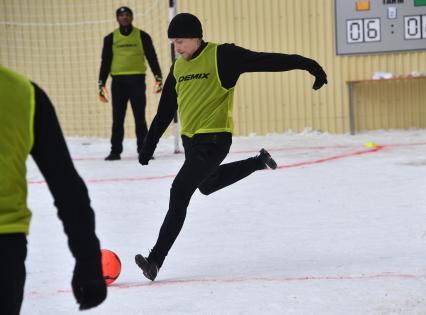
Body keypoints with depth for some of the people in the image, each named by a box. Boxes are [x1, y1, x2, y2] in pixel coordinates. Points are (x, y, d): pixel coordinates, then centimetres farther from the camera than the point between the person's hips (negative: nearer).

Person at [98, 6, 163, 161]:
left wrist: (158, 77, -5)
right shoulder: (110, 38, 7)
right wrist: (101, 84, 3)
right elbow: (105, 61, 9)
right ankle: (115, 151, 6)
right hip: (118, 81, 1)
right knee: (118, 118, 2)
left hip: (137, 80, -1)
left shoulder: (142, 36, 5)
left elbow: (152, 57, 5)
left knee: (140, 117, 2)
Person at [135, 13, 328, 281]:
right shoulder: (178, 68, 8)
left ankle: (156, 259, -17)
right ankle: (259, 161, 48)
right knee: (207, 185, 30)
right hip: (190, 139, 9)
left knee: (180, 192, -18)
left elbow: (266, 61, -16)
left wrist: (307, 64, -22)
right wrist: (149, 146, 17)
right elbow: (165, 111, 16)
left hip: (214, 139, -9)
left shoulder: (222, 56, -12)